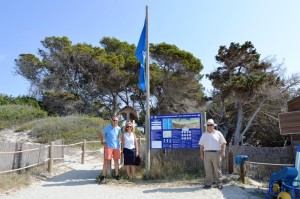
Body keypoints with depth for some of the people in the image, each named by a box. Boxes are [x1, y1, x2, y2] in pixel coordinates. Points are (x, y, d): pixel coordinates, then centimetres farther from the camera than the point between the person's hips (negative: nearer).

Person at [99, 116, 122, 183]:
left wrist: (119, 140, 6)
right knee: (106, 161, -7)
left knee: (116, 161, 11)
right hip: (108, 147, -4)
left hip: (116, 147, 4)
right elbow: (100, 134, -1)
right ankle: (103, 176, -1)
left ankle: (116, 175, 23)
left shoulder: (119, 128, 5)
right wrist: (103, 143, -6)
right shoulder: (107, 127, -7)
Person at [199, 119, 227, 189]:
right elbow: (201, 145, 13)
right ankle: (208, 183, 12)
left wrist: (223, 152, -5)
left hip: (216, 153, -2)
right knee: (208, 170, 4)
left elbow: (223, 143, 4)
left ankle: (219, 183, 12)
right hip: (207, 153, 2)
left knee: (217, 169, 2)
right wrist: (201, 154, 7)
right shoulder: (204, 135, 12)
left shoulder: (218, 133, 5)